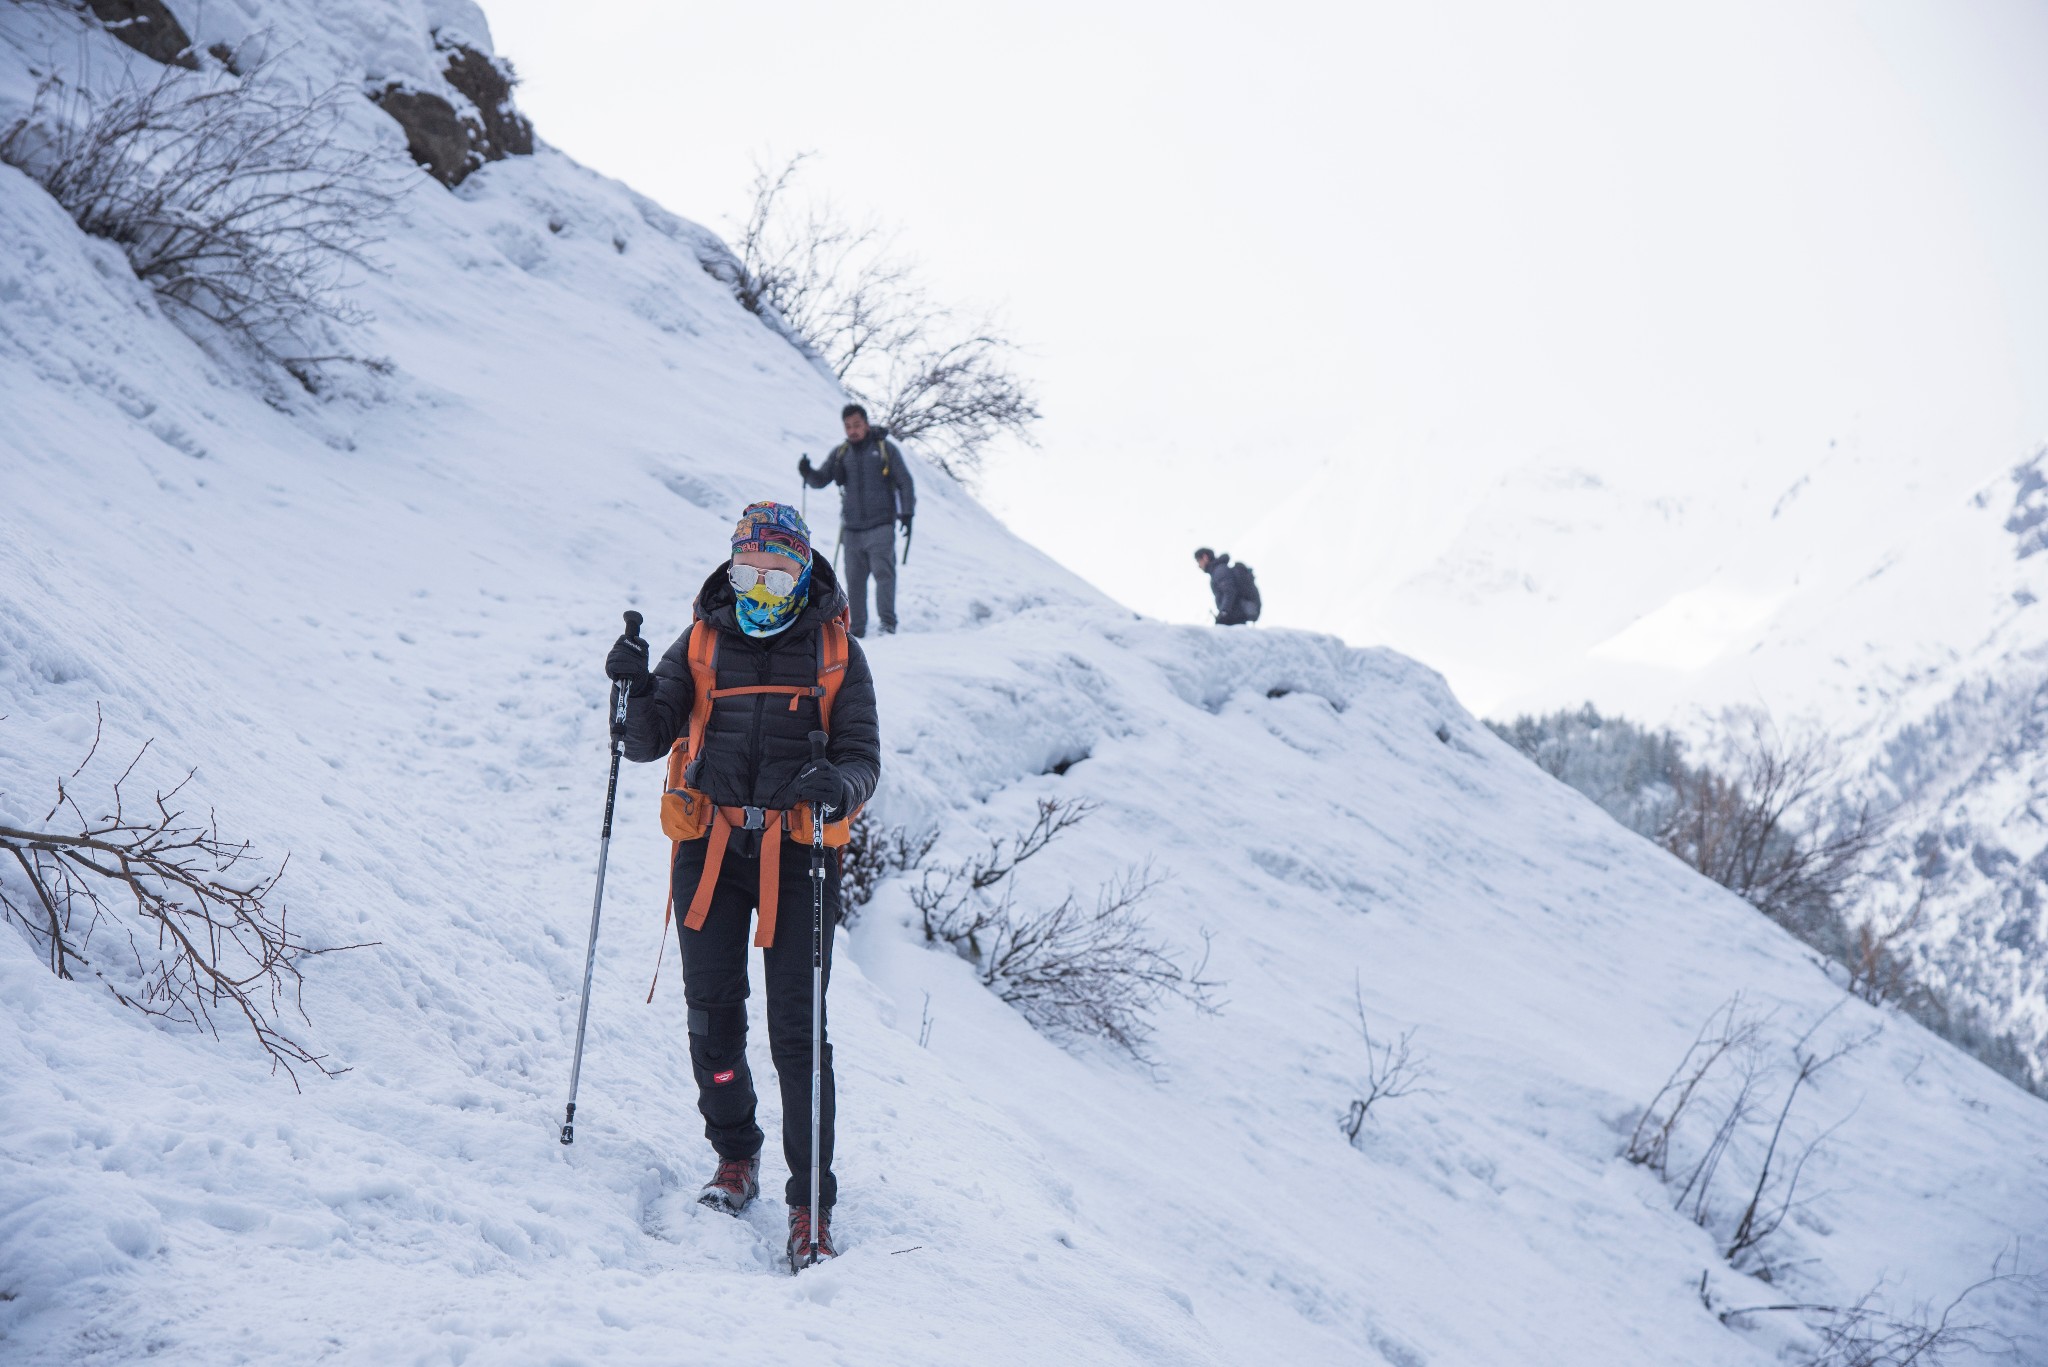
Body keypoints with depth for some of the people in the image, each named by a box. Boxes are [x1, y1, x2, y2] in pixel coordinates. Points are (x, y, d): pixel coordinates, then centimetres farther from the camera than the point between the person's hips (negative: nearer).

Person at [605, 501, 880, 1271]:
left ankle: (811, 1201, 0)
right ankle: (734, 1155, 28)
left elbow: (864, 755, 1)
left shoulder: (834, 652, 6)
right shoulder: (703, 642, 9)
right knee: (712, 1017, 5)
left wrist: (840, 784, -22)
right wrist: (637, 690, -12)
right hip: (711, 852, 2)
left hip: (797, 858, -2)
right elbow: (646, 743, 8)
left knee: (797, 1033, -6)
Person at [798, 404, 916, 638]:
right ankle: (857, 629, 9)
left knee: (883, 572, -13)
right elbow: (821, 480, 14)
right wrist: (808, 473, -8)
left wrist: (907, 514, -6)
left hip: (880, 526, -4)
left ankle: (887, 624, -14)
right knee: (854, 579, 3)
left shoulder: (886, 449, 3)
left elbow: (905, 482, 3)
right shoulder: (840, 453, 12)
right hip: (852, 528, 4)